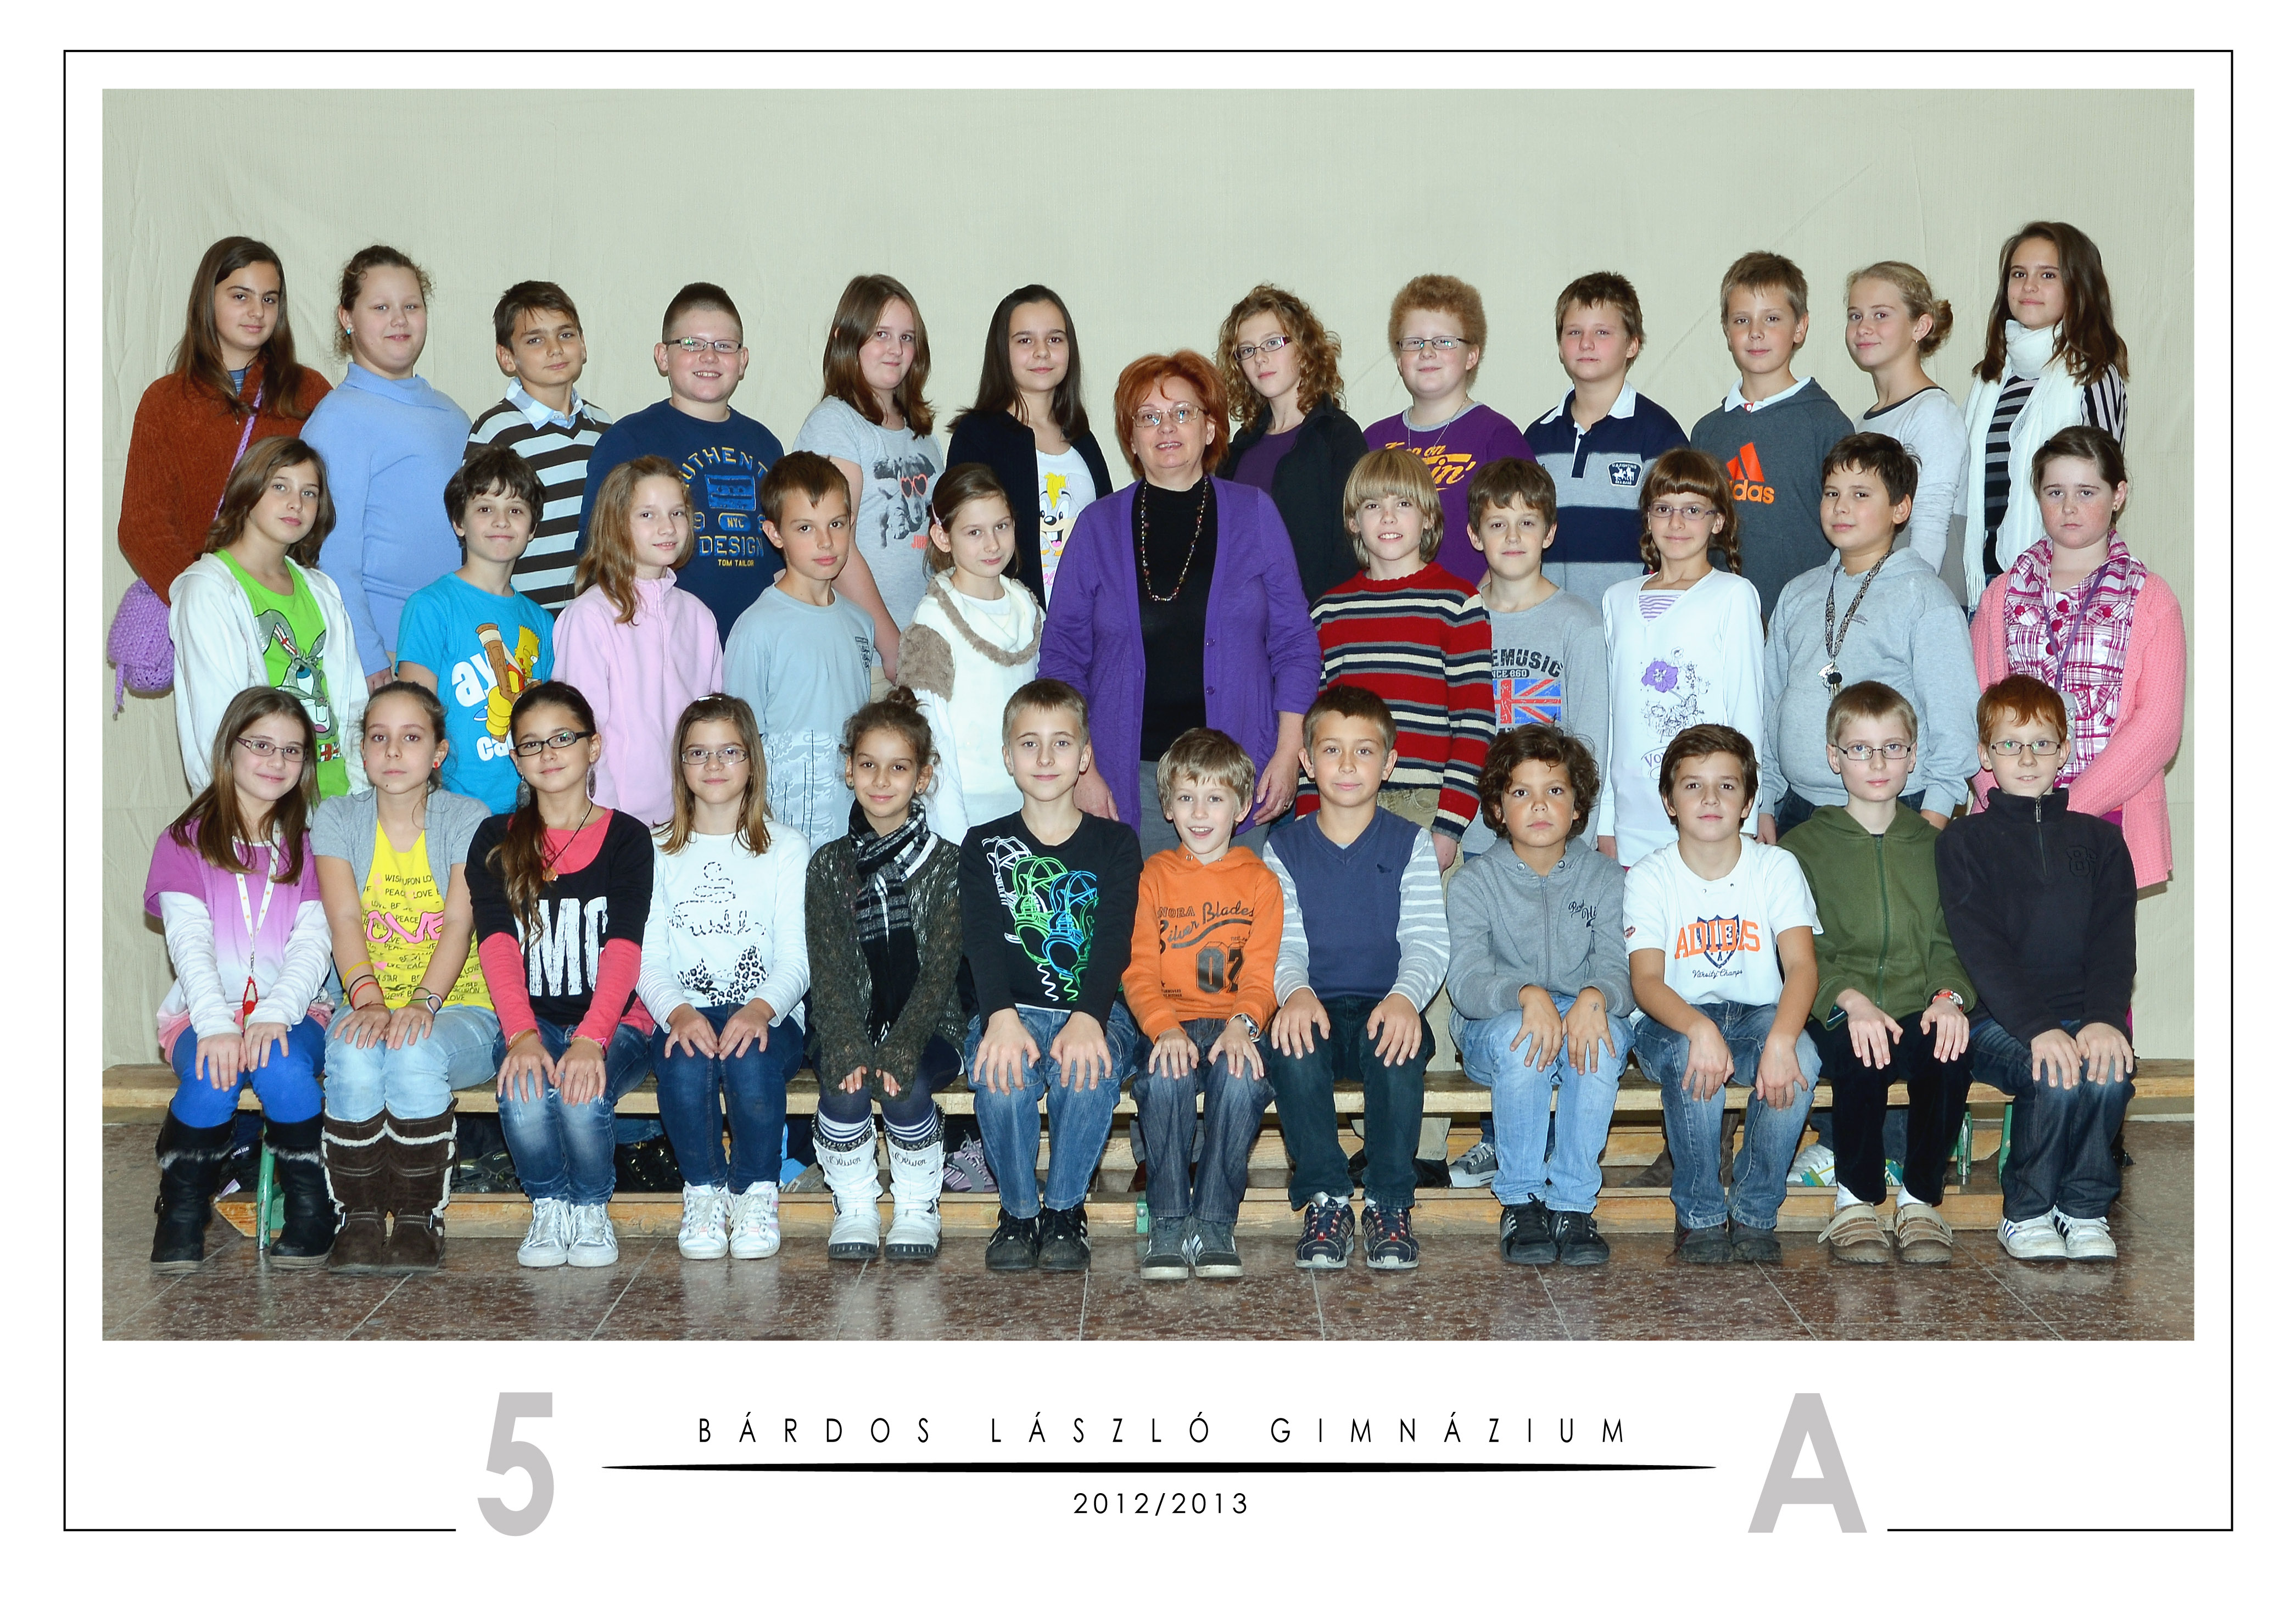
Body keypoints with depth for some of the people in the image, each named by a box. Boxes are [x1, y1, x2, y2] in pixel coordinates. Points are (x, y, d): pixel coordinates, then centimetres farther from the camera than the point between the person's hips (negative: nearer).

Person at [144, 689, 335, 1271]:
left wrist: (274, 1014, -23)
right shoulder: (184, 842, 8)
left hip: (292, 1010, 0)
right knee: (213, 1078, -33)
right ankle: (183, 1216, -12)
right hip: (205, 1011, 0)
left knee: (282, 1069, -34)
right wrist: (216, 1024, -25)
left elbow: (313, 945, -2)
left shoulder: (308, 846, 12)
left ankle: (312, 1212, -15)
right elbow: (189, 943, -6)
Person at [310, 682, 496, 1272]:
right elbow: (345, 920, -8)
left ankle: (419, 1221, -19)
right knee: (354, 1056, -33)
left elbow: (459, 924, -12)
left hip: (458, 1007, -1)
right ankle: (359, 1221, -19)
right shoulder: (336, 819, 6)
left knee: (417, 1054, -34)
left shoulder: (467, 818, 0)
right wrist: (368, 999, -26)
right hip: (367, 1005, 1)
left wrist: (424, 1002, -29)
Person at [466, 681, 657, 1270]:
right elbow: (496, 944, -7)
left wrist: (591, 1039, -28)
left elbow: (623, 949, -11)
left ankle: (592, 1208, -4)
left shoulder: (627, 839, 2)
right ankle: (548, 1205, -4)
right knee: (526, 1092, -32)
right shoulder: (495, 841, 7)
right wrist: (521, 1035, -25)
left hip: (612, 1021, -1)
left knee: (582, 1094, -33)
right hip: (530, 1022, 1)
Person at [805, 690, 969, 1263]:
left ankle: (919, 1206, -7)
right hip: (852, 1026, 1)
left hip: (928, 1027, -1)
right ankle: (854, 1207, -8)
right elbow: (831, 971, -4)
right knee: (843, 1086, -31)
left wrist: (901, 1049, -23)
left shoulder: (946, 863, 0)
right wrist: (849, 1049, -21)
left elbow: (940, 969, -8)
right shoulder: (829, 865, 5)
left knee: (906, 1087, -32)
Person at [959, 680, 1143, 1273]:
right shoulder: (985, 847, 8)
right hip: (1010, 1012, 0)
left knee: (1087, 1074, -34)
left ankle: (1065, 1212, -12)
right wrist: (1001, 1017, -28)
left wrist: (1088, 1019, -28)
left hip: (1096, 1013, 0)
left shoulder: (1115, 845, 7)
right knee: (1002, 1080, -33)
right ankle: (1018, 1212, -9)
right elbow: (982, 941, -8)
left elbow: (1114, 942, -8)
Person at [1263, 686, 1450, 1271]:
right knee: (1290, 1045, -34)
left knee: (1399, 1046, -35)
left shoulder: (1411, 845, 6)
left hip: (1385, 1008, -1)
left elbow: (1429, 941, -4)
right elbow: (1283, 943, 0)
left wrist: (1404, 996, -27)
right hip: (1313, 1008, 1)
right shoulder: (1285, 849, 9)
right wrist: (1294, 992, -25)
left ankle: (1390, 1205, -21)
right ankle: (1325, 1201, -21)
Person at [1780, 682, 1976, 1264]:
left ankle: (1920, 1201, -13)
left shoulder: (1935, 846, 18)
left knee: (1951, 1057, -33)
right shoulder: (1805, 846, 8)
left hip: (1920, 1013, 2)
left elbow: (1950, 940, 12)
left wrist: (1950, 996, -11)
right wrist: (1850, 1000, -20)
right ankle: (1855, 1200, -13)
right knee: (1861, 1059, -36)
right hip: (1840, 1017, -2)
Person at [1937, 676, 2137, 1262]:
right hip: (1997, 1019, -2)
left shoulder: (2099, 840, 13)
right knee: (2056, 1077, -31)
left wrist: (2105, 1019, -16)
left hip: (2084, 1016, 3)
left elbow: (2115, 944, 4)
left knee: (2108, 1071, -29)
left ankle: (2086, 1211, -10)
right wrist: (2038, 1029, -22)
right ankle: (2025, 1215, -11)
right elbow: (1981, 949, -8)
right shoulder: (1964, 840, 3)